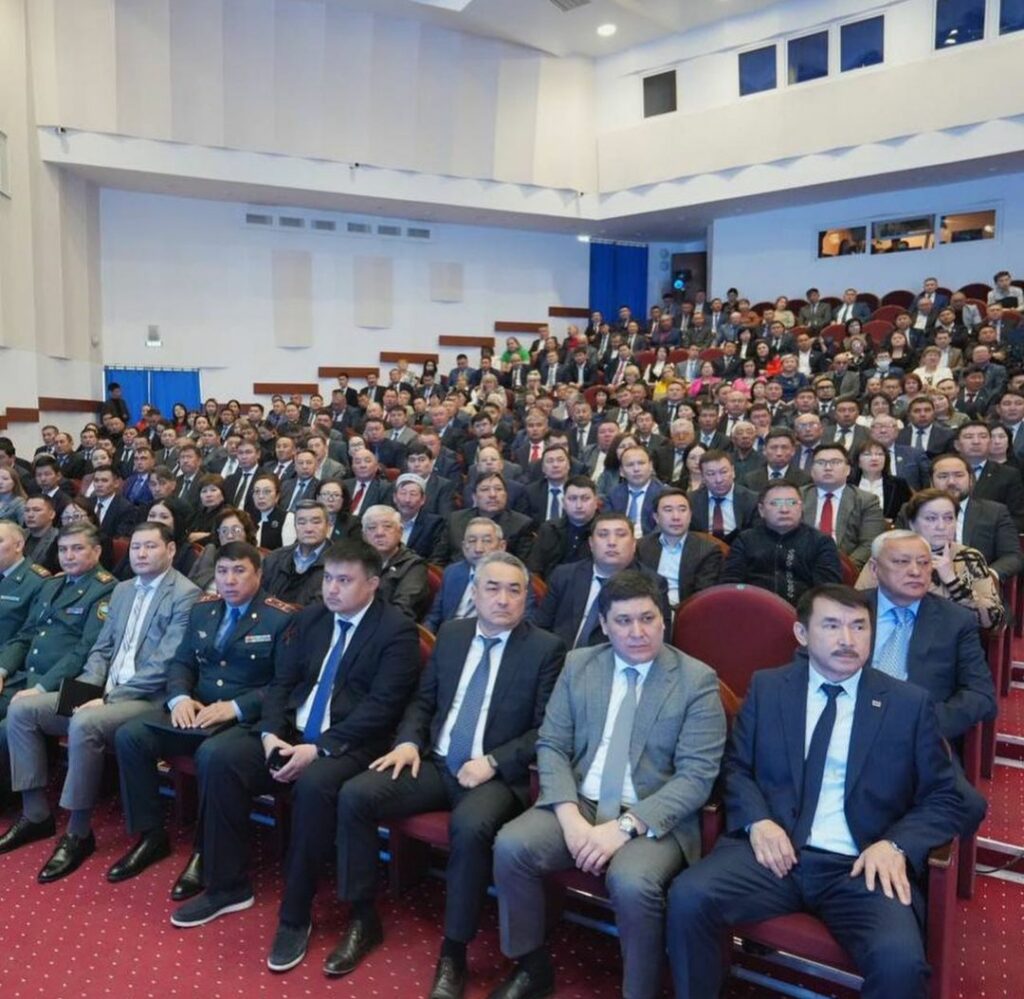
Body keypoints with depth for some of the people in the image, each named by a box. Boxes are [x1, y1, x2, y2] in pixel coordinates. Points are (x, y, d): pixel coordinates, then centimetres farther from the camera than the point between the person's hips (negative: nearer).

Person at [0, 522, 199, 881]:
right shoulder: (122, 590, 17)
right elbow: (102, 648, 17)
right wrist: (90, 687, -3)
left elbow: (163, 665, -18)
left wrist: (109, 699, -20)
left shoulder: (185, 595, -11)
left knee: (84, 725, -34)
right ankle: (36, 814, 6)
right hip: (105, 690, 9)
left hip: (148, 699, -8)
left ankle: (79, 833, -17)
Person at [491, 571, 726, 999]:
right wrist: (570, 817, -14)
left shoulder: (698, 680, -6)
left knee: (631, 883, -33)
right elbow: (551, 746, 3)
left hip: (655, 820, -3)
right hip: (579, 804, 4)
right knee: (510, 845, -20)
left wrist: (625, 826, -21)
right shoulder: (578, 665, 6)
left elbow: (696, 777, -11)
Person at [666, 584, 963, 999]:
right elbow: (735, 766, 12)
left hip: (861, 866, -1)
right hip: (775, 851, 1)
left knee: (899, 960, -31)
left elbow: (942, 798, 9)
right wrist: (757, 820, -9)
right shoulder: (766, 687, 10)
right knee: (688, 896, -25)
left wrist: (896, 845, -11)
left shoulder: (910, 704, 8)